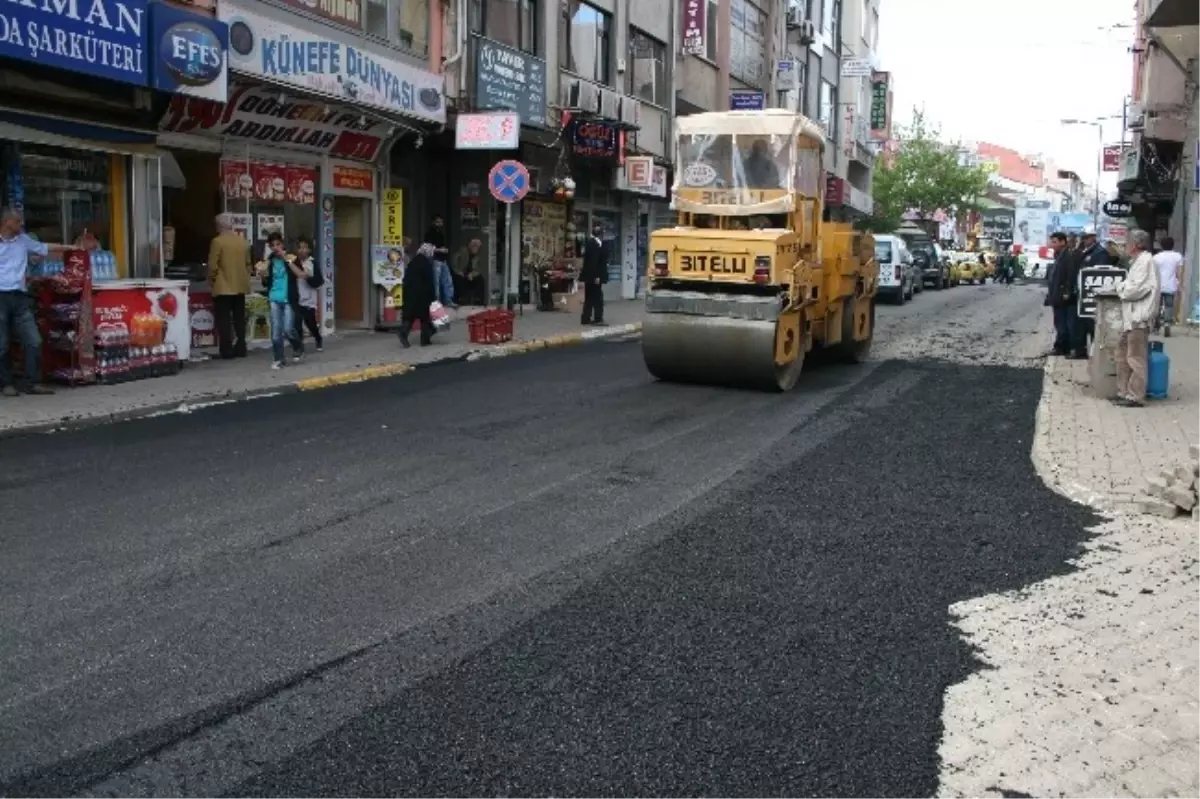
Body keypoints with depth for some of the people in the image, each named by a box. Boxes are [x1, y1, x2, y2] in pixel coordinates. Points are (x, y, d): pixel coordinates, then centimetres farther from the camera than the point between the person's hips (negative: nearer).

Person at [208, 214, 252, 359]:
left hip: (223, 287, -6)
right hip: (240, 286, 6)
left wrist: (212, 279, 3)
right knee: (239, 319, 11)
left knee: (224, 320, -2)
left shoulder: (217, 241, -10)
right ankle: (240, 349, 12)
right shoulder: (243, 241, 7)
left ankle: (226, 351, -4)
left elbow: (212, 265, -12)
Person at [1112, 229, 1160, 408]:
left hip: (1139, 318, -10)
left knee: (1135, 358, -5)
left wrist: (1121, 287, -3)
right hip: (1131, 316, 10)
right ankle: (1124, 392, 21)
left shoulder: (1146, 261, -13)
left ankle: (1135, 397, -1)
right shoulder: (1138, 261, 18)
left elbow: (1137, 289, -19)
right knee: (1123, 354, 14)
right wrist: (1124, 287, 2)